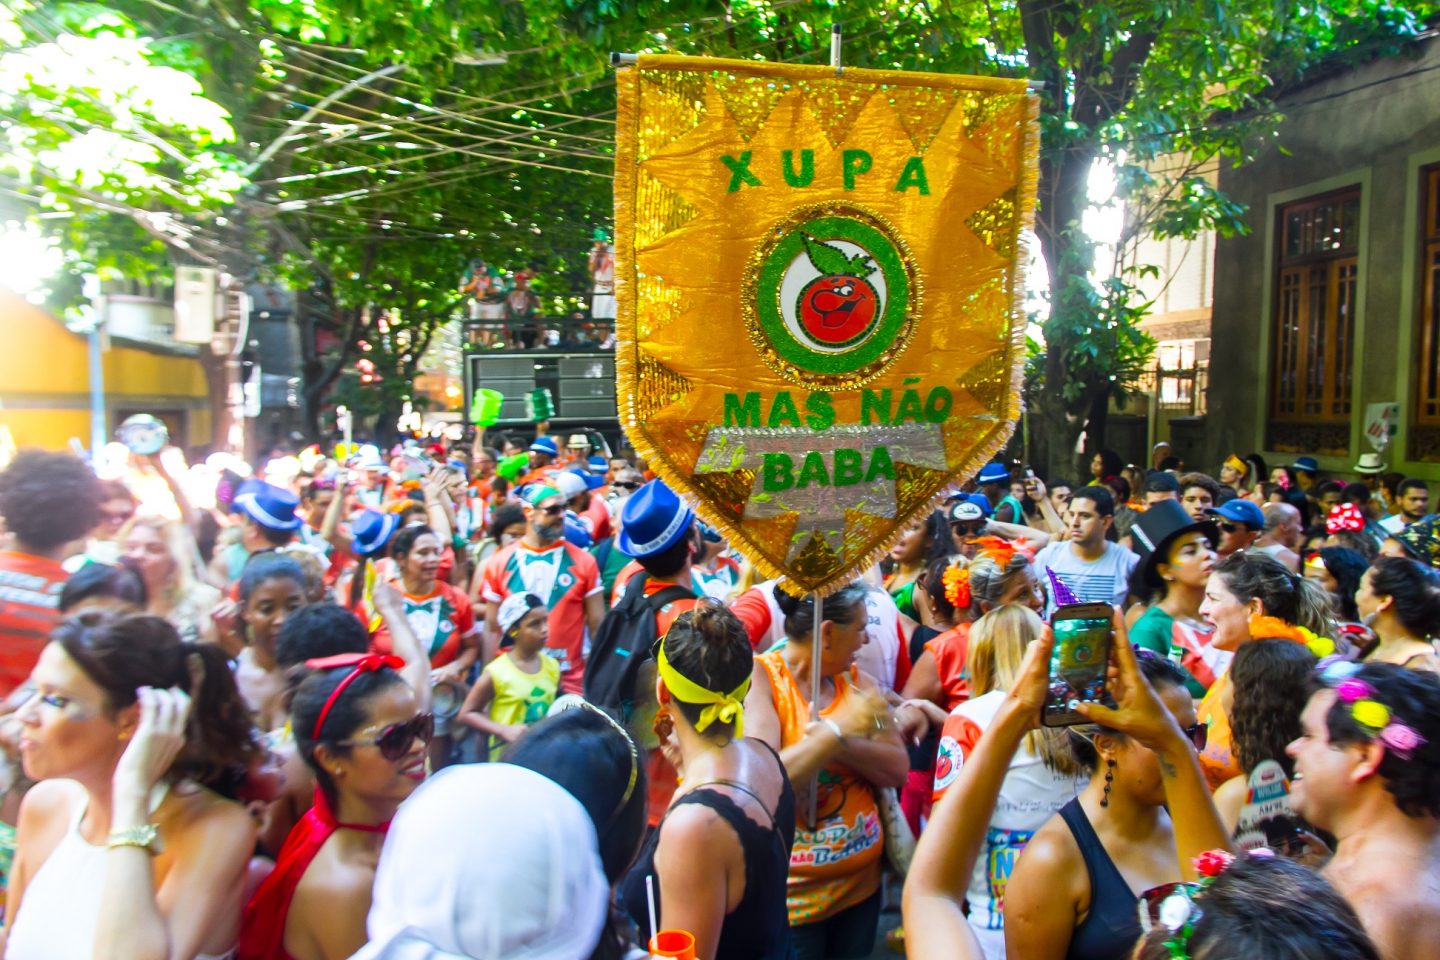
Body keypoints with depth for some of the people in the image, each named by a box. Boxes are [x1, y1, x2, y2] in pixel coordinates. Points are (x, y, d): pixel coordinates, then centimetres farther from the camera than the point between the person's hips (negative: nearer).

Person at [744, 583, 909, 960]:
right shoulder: (759, 677, -14)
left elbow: (898, 770, -4)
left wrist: (837, 740, -20)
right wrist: (837, 730, -26)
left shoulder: (855, 680, 4)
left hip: (862, 883, 6)